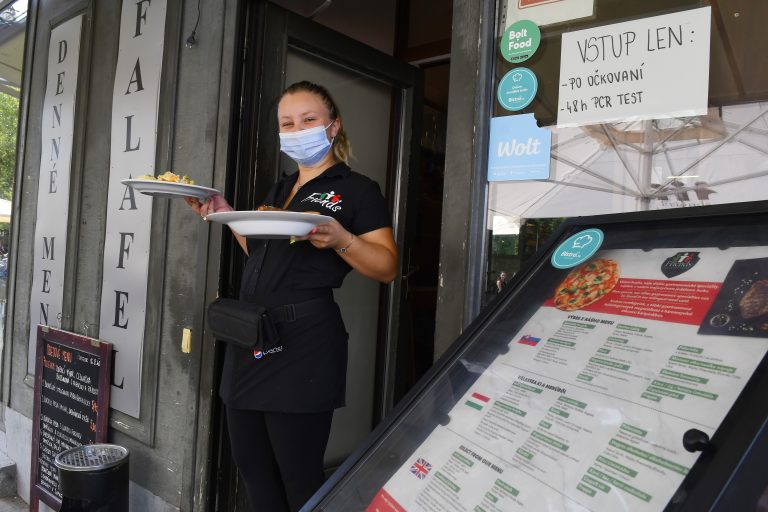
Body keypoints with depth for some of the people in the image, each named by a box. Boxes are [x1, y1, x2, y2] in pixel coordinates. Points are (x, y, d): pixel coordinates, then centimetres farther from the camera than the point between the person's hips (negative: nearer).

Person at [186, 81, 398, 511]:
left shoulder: (357, 189, -3)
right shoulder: (281, 189, 19)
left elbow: (387, 267, -9)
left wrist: (341, 239, -26)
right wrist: (226, 214, 14)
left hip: (303, 340, -7)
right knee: (252, 468, 16)